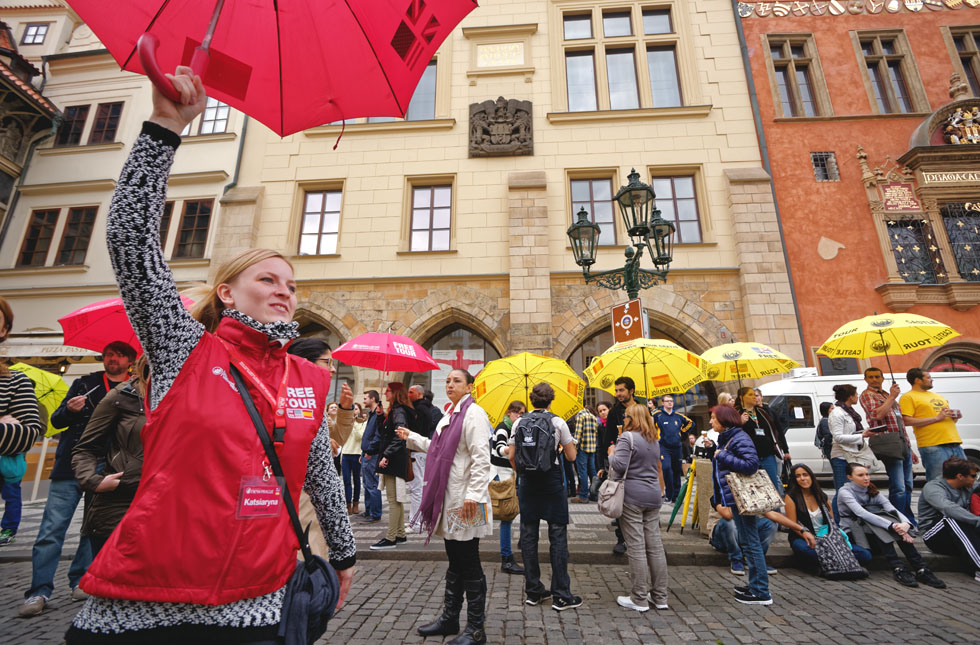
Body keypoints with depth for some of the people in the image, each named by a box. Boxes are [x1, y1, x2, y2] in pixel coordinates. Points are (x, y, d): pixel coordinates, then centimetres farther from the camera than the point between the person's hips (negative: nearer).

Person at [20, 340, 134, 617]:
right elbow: (56, 420, 8)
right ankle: (39, 591, 8)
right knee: (52, 529, -1)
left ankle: (81, 581, 18)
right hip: (71, 467, 1)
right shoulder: (85, 384, 10)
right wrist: (68, 410, -12)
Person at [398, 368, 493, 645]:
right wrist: (412, 437, 29)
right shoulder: (449, 415, 14)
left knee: (469, 565, 4)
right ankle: (450, 619, 36)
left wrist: (475, 495, -25)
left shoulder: (474, 413, -14)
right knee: (455, 563, 21)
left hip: (465, 502, -9)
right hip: (448, 500, 9)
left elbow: (481, 458, -20)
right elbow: (439, 449, 25)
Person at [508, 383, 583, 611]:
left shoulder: (519, 423, 1)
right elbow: (571, 456, -2)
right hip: (552, 484, -3)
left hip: (527, 484, 3)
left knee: (528, 536, 11)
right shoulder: (557, 422, -6)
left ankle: (532, 591, 22)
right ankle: (561, 596, 11)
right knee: (558, 537, 6)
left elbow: (511, 456, 3)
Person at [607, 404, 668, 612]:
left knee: (636, 548, -1)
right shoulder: (654, 440, 14)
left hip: (632, 496, -8)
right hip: (653, 496, 8)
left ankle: (639, 599, 7)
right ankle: (660, 597, 21)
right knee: (655, 546, 12)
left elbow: (619, 466, -19)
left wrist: (612, 453, -3)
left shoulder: (627, 437, -12)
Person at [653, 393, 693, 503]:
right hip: (664, 447, -4)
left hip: (676, 447, 4)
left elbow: (690, 423, 24)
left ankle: (676, 495, 21)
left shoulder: (678, 415, 8)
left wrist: (681, 432, 16)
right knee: (667, 468, -20)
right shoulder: (657, 414, -4)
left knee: (676, 471, 8)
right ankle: (669, 495, -8)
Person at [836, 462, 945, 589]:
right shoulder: (844, 492, -12)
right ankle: (897, 569, -38)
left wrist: (905, 523, -28)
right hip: (852, 532, -5)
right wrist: (891, 525, -35)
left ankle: (921, 569, -30)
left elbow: (892, 509, -7)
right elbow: (862, 513, -27)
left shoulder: (872, 491, 8)